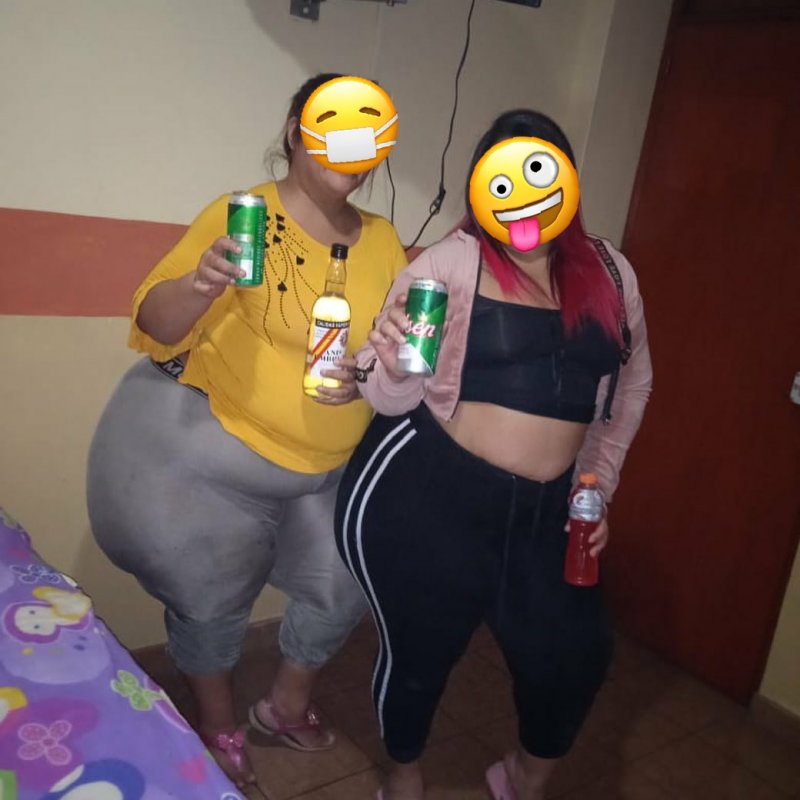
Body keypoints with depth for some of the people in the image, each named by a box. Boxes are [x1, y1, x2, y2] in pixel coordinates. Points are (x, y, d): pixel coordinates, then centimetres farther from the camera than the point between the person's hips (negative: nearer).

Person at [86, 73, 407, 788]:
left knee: (343, 589, 16)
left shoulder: (384, 241, 0)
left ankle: (288, 705, 45)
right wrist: (200, 284, -38)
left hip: (335, 463, 5)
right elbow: (158, 329, -17)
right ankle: (218, 727, 41)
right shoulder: (244, 218, -15)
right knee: (214, 597, 11)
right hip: (218, 454, -5)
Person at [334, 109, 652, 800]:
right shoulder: (452, 261, -6)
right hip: (425, 494, -3)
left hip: (543, 510, 4)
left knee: (576, 655, 5)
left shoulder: (610, 271, 6)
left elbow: (631, 386, 18)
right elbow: (391, 399, -5)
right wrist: (394, 367, -28)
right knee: (421, 648, 11)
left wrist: (597, 487, 13)